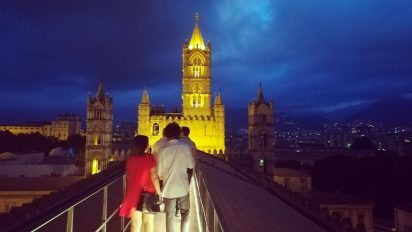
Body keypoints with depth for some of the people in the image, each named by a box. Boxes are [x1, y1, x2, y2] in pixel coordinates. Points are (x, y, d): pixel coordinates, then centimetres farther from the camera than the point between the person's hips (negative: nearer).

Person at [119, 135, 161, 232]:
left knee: (135, 223, 9)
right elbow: (154, 177, -13)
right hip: (148, 194, -2)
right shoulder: (150, 158, -11)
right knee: (148, 222, 12)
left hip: (133, 194, 2)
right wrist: (159, 192, -4)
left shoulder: (130, 158, -3)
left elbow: (128, 177, 3)